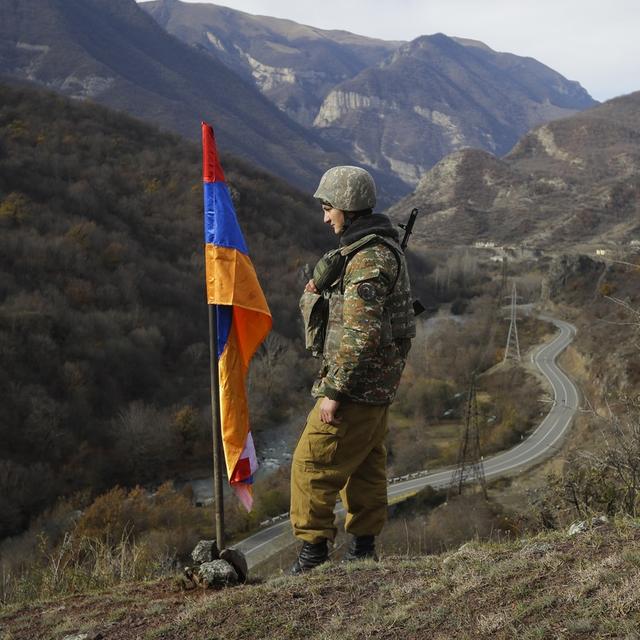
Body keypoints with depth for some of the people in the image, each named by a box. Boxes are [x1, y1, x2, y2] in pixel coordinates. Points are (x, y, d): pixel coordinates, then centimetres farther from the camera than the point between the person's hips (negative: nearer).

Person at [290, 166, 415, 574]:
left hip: (359, 383, -10)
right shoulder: (379, 247, 13)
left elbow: (361, 335, -26)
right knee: (364, 462, 17)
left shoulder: (369, 259, -21)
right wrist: (320, 288, 1)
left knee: (313, 463, -3)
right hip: (378, 382, 10)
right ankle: (364, 545, 26)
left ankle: (314, 547, 5)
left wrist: (333, 391, -23)